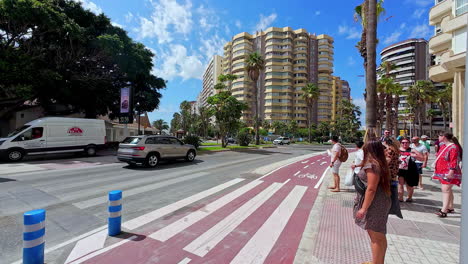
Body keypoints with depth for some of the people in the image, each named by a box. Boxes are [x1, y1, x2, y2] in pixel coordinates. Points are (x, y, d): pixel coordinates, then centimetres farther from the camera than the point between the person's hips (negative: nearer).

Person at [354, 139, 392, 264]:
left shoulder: (372, 165, -21)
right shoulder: (380, 164, 8)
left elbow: (371, 189, -23)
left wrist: (364, 208, -19)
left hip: (374, 204, -10)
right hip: (380, 202, 10)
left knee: (376, 237, 2)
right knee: (379, 236, 21)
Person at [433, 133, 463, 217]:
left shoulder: (453, 147, -14)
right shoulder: (443, 146, 13)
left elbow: (454, 161, -21)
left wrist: (451, 171, -26)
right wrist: (437, 171, 22)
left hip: (449, 173, -9)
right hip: (443, 172, 9)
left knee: (446, 190, -12)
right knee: (448, 190, 16)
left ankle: (444, 211, -12)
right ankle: (450, 208, 28)